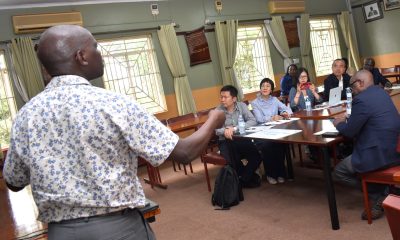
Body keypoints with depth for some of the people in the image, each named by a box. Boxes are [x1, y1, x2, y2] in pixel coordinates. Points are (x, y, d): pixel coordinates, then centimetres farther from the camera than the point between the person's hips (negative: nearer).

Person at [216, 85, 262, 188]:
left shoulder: (242, 106, 3)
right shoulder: (218, 110, 1)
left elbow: (253, 121, -9)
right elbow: (215, 129, -10)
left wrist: (235, 129, -20)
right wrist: (225, 131, -33)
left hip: (242, 139, 1)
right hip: (226, 141, -1)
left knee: (257, 155, -24)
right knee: (231, 160, -29)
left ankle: (242, 179, 0)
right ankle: (249, 176, 2)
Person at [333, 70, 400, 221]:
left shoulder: (361, 99, -18)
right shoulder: (381, 93, 11)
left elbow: (350, 132, -12)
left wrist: (339, 123, 7)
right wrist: (347, 121, 19)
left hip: (380, 154, -9)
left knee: (339, 171, 7)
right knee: (350, 157, 29)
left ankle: (379, 197, 5)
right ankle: (383, 190, 20)